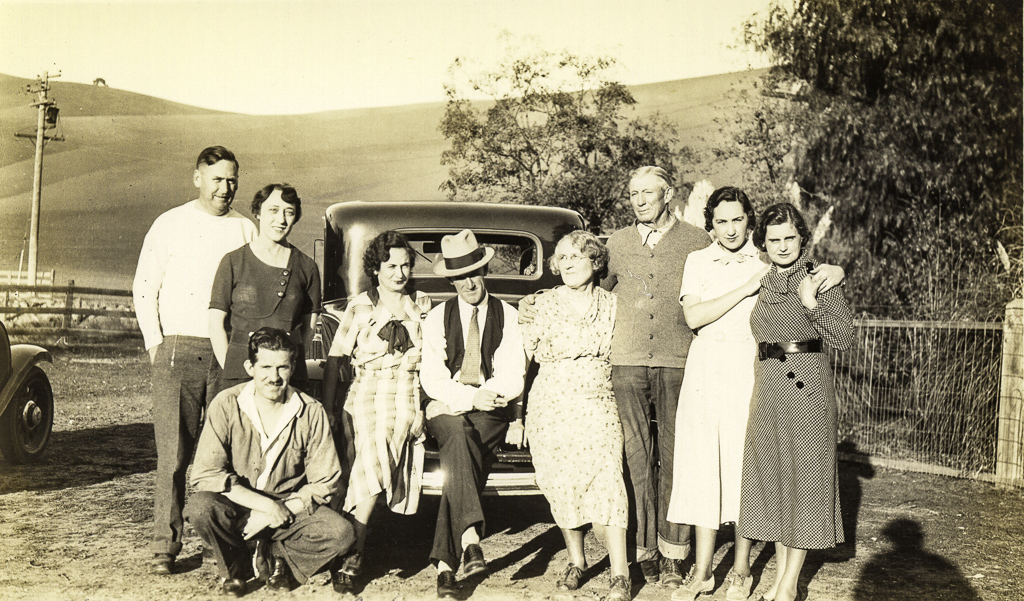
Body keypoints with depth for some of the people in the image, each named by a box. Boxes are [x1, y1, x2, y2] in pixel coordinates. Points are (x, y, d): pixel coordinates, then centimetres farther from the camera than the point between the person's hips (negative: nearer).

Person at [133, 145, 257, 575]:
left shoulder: (245, 230, 12)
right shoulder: (170, 224, 7)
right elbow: (144, 289, 7)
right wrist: (155, 344, -3)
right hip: (178, 351, -2)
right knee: (173, 451, -5)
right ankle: (165, 546, 0)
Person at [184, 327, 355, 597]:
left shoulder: (311, 412, -8)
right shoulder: (227, 405, -11)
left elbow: (324, 482, -5)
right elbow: (206, 475, -15)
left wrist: (276, 514, -16)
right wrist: (266, 505, -22)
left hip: (290, 509, 1)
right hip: (237, 507, 0)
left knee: (341, 533, -25)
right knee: (200, 507, -33)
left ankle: (281, 555, 7)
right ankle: (235, 565, 0)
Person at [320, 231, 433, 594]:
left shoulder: (423, 306, 13)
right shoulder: (360, 308, 4)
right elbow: (335, 358, 4)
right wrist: (327, 406, -2)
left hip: (409, 400, 2)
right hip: (367, 396, -2)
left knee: (379, 476, -7)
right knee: (370, 476, -16)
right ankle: (352, 557, -9)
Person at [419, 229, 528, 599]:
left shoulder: (507, 316, 9)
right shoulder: (437, 318, 11)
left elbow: (512, 375, 1)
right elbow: (432, 379, 0)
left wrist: (487, 394, -17)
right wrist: (470, 396, -16)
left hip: (489, 410, 0)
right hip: (445, 409, 0)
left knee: (458, 465, -31)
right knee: (459, 435, -36)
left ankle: (444, 565, -34)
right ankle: (470, 541, -49)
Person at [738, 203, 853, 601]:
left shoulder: (819, 278, -4)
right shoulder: (762, 283, 11)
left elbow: (844, 337, -9)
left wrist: (812, 304, -18)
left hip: (808, 386, -6)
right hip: (768, 388, 6)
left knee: (804, 476, 1)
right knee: (772, 477, 10)